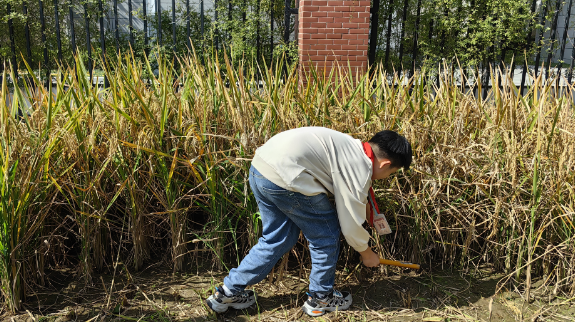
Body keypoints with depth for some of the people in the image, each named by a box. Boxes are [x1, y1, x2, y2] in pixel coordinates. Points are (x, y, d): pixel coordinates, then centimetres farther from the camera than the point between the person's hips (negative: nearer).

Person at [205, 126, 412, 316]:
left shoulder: (353, 147, 20)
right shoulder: (360, 168, -6)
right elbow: (351, 224, 0)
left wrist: (361, 201, 31)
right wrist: (366, 253, 17)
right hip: (284, 178, -10)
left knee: (277, 238, 21)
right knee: (326, 234, 9)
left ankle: (228, 291, 29)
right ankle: (320, 298, 26)